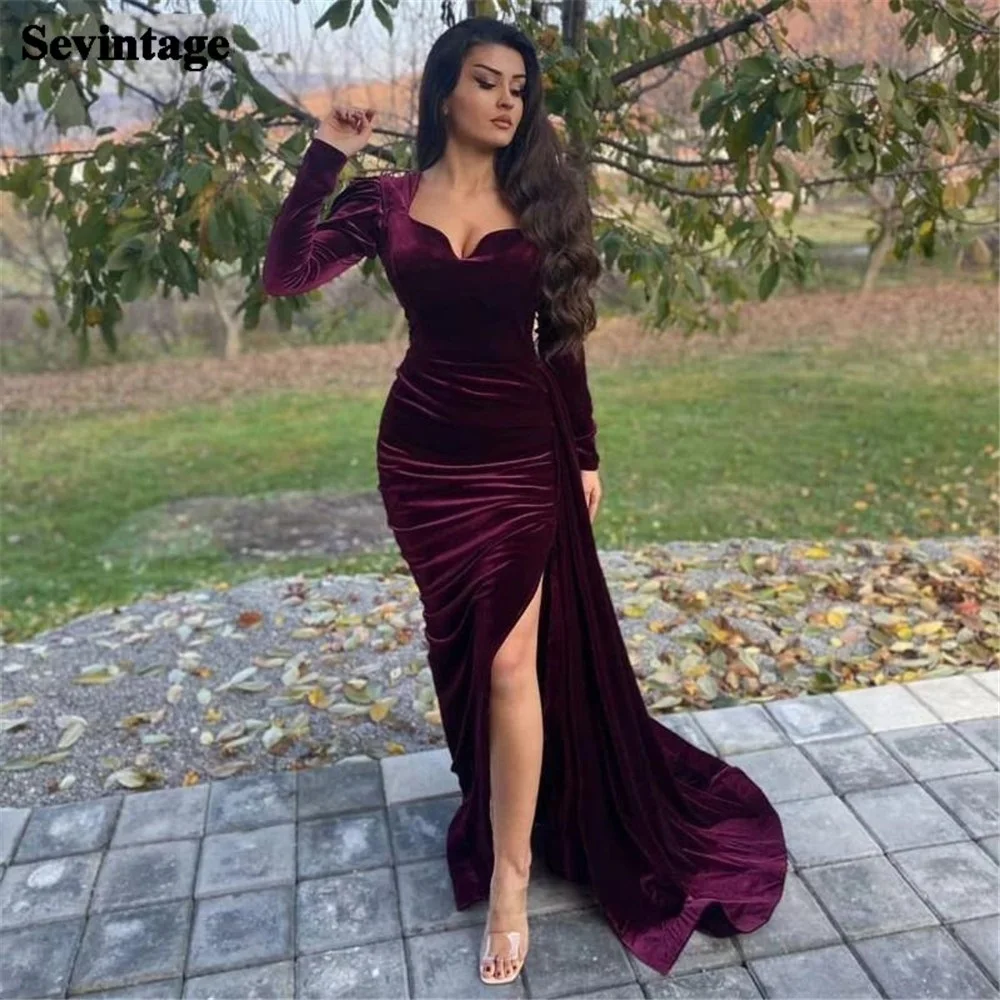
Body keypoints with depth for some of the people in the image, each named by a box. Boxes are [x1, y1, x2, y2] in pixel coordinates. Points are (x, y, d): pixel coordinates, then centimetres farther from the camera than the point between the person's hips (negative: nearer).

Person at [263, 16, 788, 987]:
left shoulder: (539, 199, 2)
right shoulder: (387, 199, 1)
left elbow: (562, 339, 5)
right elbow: (284, 274, -7)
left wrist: (584, 454, 6)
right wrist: (324, 158, -11)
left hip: (521, 453, -1)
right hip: (421, 454, 1)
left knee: (510, 661, -4)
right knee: (461, 652, 15)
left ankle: (508, 878, 10)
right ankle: (500, 809, 41)